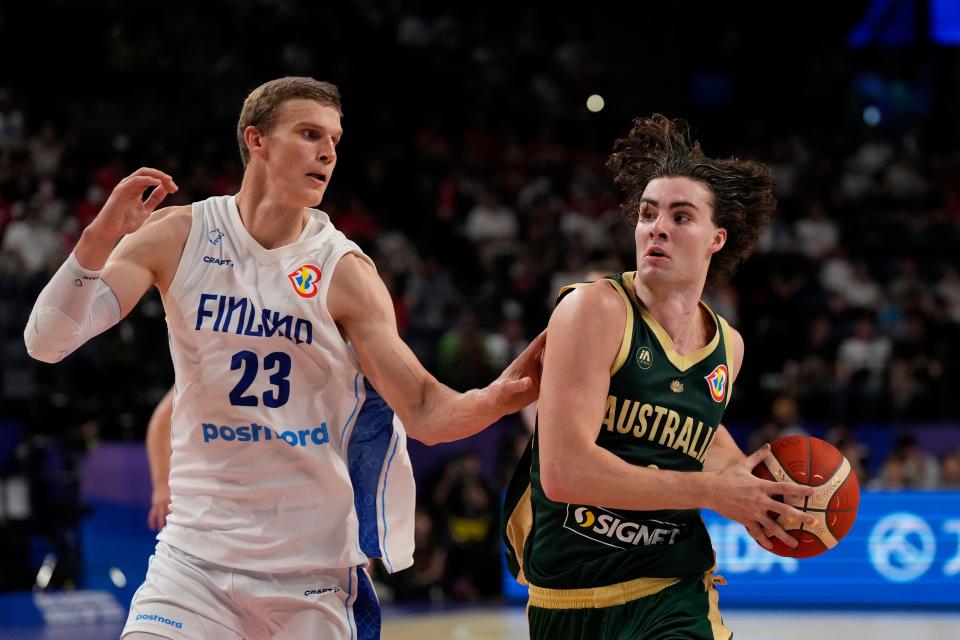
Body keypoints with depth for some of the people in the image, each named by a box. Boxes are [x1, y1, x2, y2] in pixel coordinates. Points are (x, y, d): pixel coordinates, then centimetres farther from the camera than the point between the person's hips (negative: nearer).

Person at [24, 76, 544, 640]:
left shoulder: (344, 271, -6)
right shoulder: (176, 237, -2)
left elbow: (424, 412, -8)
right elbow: (47, 342, -7)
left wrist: (498, 397, -30)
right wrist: (99, 240, -23)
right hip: (199, 547, 0)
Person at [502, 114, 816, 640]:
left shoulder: (728, 346, 5)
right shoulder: (594, 310, -13)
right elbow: (564, 470, -23)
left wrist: (751, 482, 7)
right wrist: (711, 491, -17)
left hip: (673, 596, 3)